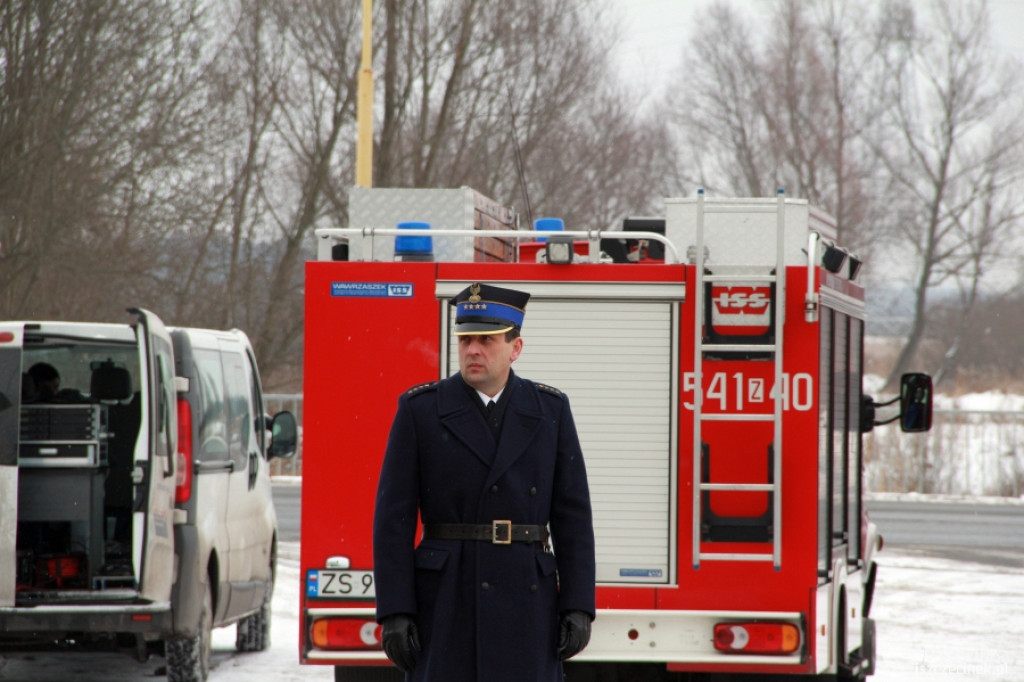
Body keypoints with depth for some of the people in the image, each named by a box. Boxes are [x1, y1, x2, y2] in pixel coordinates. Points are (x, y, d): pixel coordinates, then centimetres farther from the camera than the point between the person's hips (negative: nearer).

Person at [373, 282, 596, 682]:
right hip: (445, 602, -1)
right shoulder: (420, 409, 1)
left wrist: (578, 607, -3)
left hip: (528, 602, 2)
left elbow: (572, 515, 5)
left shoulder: (550, 411, 6)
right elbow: (394, 518, -2)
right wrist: (394, 612, -9)